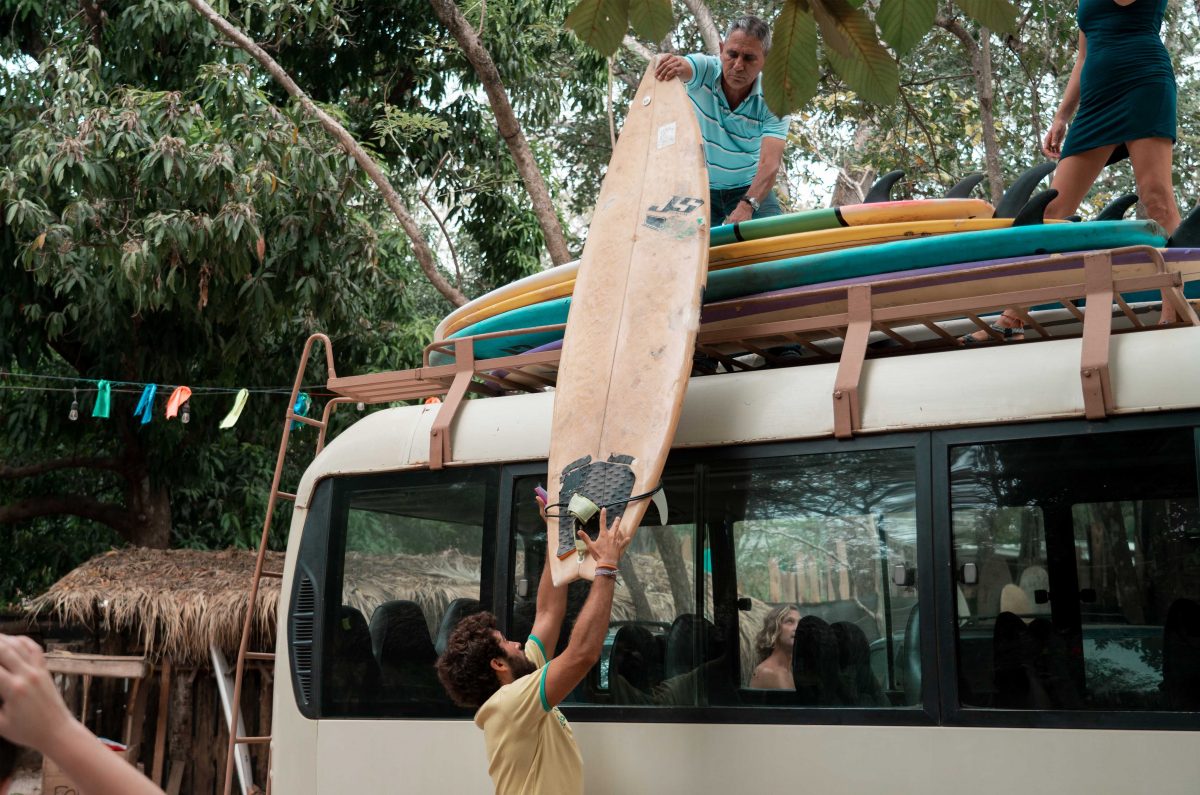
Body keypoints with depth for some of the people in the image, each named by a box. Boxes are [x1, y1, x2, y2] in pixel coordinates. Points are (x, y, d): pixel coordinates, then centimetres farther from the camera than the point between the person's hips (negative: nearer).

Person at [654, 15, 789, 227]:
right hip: (699, 186, 1)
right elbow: (682, 67, -39)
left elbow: (770, 164, -29)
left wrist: (747, 206, -46)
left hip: (750, 188, -1)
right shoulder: (705, 69, -16)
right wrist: (671, 63, -64)